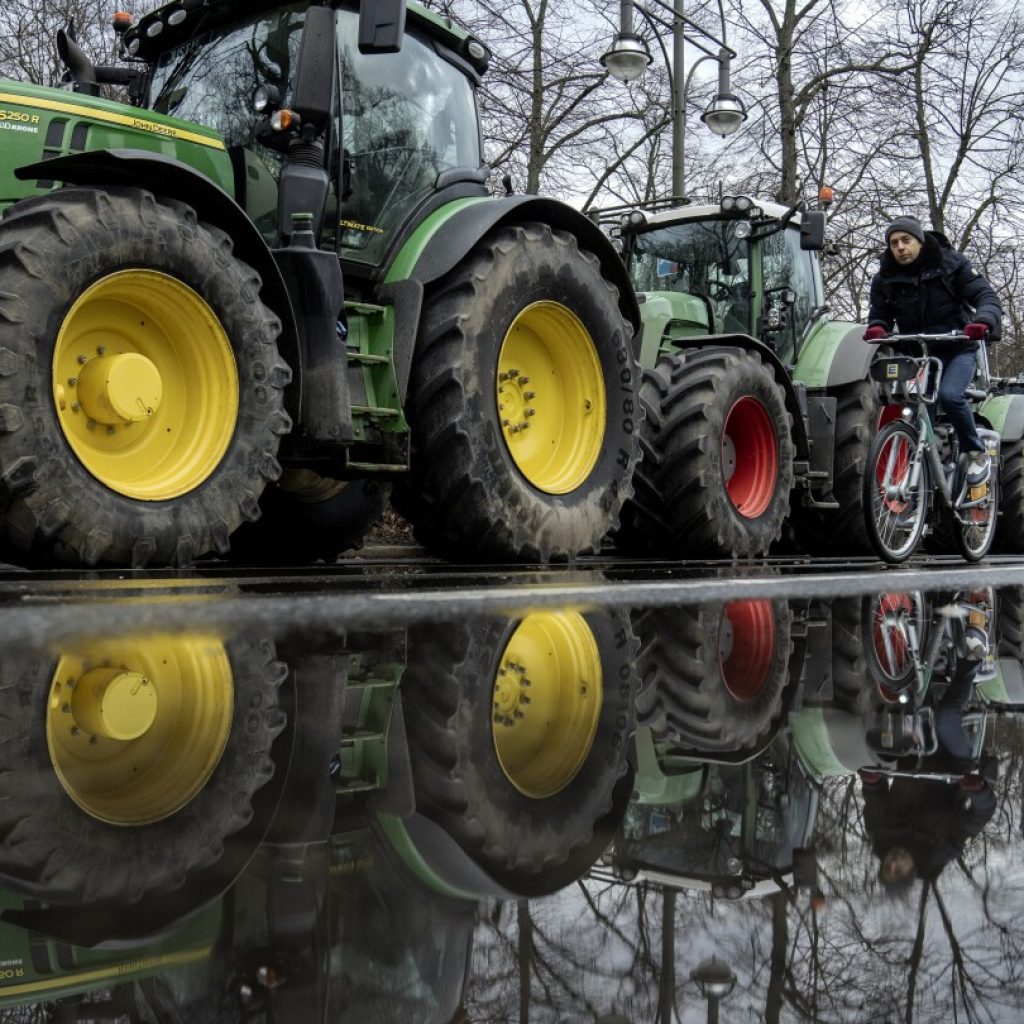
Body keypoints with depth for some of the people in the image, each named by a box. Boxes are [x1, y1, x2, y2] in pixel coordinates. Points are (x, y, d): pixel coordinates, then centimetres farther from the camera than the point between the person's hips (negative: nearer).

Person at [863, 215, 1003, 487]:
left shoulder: (951, 263, -7)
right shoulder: (885, 279, 1)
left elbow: (987, 296, -12)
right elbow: (880, 313, 3)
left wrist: (983, 321, -36)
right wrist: (876, 328, -24)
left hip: (958, 350, -4)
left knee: (949, 395, -28)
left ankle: (977, 454, -8)